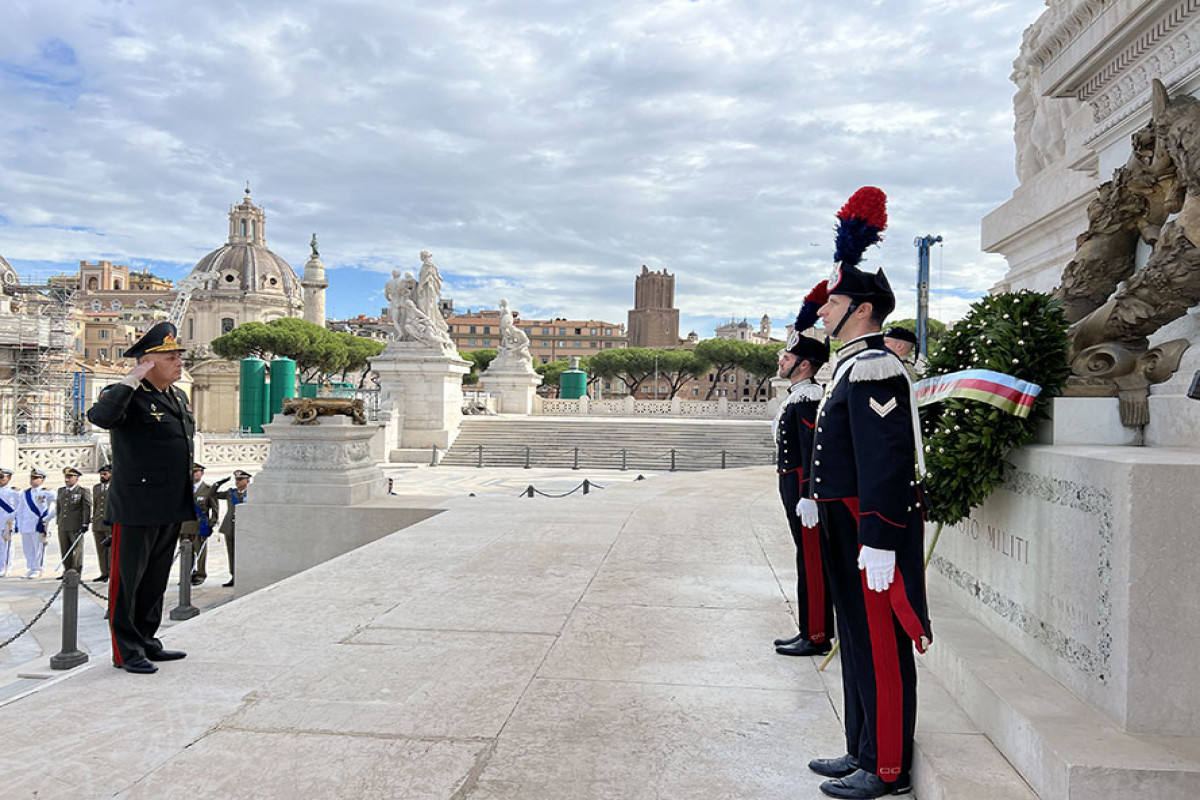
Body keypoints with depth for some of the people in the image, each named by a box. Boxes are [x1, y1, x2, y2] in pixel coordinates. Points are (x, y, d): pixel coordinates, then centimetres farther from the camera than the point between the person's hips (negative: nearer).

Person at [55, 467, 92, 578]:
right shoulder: (61, 491, 15)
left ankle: (77, 572, 4)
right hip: (62, 527, 6)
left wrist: (85, 524, -13)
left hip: (76, 527, -6)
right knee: (65, 551, 8)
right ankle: (67, 571, 16)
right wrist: (58, 521, 18)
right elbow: (58, 507, 22)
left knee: (77, 550, -1)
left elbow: (87, 508, -8)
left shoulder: (83, 491, -3)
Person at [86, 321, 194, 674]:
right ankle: (126, 650, 13)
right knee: (127, 579, 3)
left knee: (156, 579, 16)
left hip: (171, 509, 8)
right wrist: (132, 379, -25)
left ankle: (147, 641, 28)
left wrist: (187, 498, 23)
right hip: (136, 509, -8)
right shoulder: (126, 395, -10)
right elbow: (100, 416, -34)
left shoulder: (179, 398, 14)